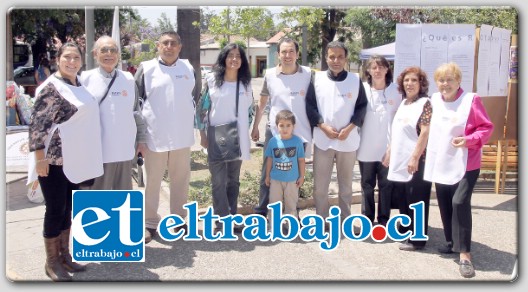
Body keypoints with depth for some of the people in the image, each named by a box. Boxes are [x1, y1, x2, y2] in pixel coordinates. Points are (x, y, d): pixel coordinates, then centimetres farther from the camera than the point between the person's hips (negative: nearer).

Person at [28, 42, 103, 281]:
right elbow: (37, 123, -15)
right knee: (55, 210, 1)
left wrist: (85, 156, 18)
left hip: (75, 158, 8)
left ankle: (64, 255, 26)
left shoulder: (79, 85, 11)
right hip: (54, 159, -7)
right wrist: (40, 157, -19)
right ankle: (51, 262, 14)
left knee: (68, 208, 14)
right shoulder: (51, 87, -12)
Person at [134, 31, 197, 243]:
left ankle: (178, 219, 27)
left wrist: (195, 126, 12)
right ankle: (149, 223, 19)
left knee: (180, 180, 12)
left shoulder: (188, 68, 6)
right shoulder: (146, 69, -4)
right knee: (153, 181, 7)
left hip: (182, 136, 3)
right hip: (154, 136, -3)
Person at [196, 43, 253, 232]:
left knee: (233, 180, 11)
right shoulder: (212, 80, -2)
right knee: (218, 181, -2)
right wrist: (202, 134, -4)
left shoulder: (246, 83, 6)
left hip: (238, 139, 3)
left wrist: (245, 131, 8)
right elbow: (201, 108, 0)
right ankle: (223, 221, 3)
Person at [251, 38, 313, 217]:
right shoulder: (270, 75, -1)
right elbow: (262, 103, 10)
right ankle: (261, 213, 21)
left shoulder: (308, 74, -5)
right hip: (274, 132, 1)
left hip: (300, 134, 0)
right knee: (267, 175, 7)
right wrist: (255, 127, 12)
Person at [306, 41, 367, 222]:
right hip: (322, 140, 0)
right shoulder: (317, 79, -1)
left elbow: (362, 106, 3)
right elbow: (309, 105, -1)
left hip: (348, 141, 0)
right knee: (320, 185, 6)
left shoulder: (356, 80, 0)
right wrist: (323, 126, -13)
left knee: (346, 184, 13)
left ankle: (345, 219, 28)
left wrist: (349, 128, -10)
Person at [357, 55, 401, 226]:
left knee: (386, 184, 7)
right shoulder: (362, 89, -3)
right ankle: (367, 218, 20)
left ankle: (384, 219, 18)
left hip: (388, 146, 0)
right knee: (367, 184, 9)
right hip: (367, 146, 0)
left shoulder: (395, 90, 0)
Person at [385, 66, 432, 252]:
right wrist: (389, 153, 17)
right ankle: (404, 231, 30)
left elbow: (425, 132, -18)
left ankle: (417, 239, 7)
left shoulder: (425, 103, -10)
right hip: (399, 160, 8)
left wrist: (415, 157, -22)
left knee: (416, 200, -1)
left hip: (415, 161, -8)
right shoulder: (403, 104, 14)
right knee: (402, 198, 16)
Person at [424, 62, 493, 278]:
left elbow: (487, 127, -7)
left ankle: (464, 254, -9)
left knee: (460, 202, -16)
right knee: (444, 203, 11)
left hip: (465, 163, -6)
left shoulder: (471, 100, -10)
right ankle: (451, 241, 31)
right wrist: (428, 151, 11)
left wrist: (469, 140, -23)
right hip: (440, 163, 6)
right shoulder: (434, 100, 6)